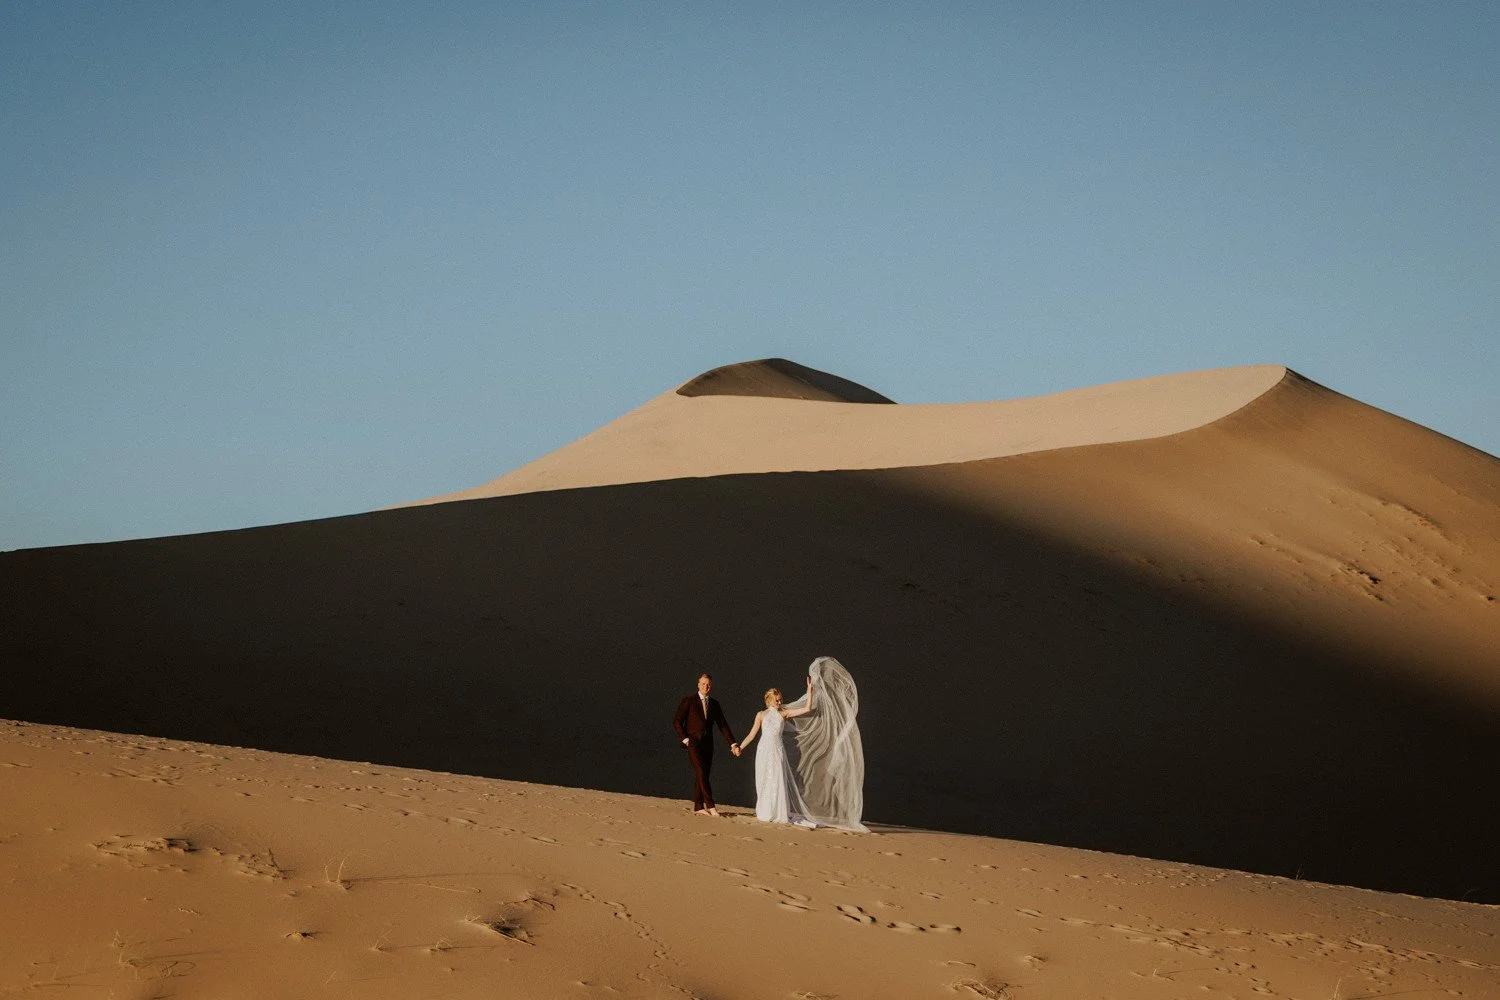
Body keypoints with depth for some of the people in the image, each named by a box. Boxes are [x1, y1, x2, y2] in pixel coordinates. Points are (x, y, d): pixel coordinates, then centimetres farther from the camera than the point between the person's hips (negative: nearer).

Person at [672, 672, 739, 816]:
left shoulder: (714, 704, 12)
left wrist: (733, 744, 2)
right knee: (701, 772, -16)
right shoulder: (689, 701, -2)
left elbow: (723, 725, 10)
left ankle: (698, 807, 8)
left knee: (702, 775, 4)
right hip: (693, 743, -5)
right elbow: (677, 722, -2)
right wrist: (685, 739, -10)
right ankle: (710, 805, -19)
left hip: (707, 745, 5)